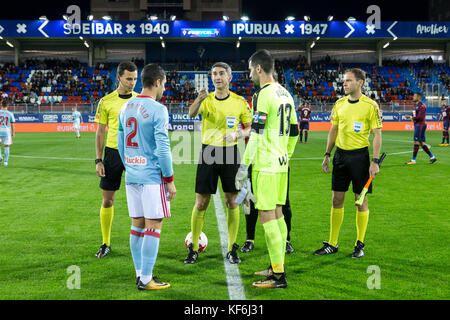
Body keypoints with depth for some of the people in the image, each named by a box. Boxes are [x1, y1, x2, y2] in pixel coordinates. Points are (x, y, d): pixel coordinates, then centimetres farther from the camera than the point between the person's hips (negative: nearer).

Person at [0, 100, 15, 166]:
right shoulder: (10, 113, 0)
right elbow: (12, 124, 1)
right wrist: (13, 133, 11)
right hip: (7, 131, 0)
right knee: (6, 146, 8)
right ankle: (5, 161, 6)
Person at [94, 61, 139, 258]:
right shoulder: (106, 102, 1)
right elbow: (100, 132, 4)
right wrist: (98, 160, -2)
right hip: (113, 152, 0)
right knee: (107, 200, 5)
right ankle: (106, 243, 19)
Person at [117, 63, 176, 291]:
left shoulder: (126, 108, 10)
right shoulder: (158, 110, -12)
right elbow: (162, 149, -15)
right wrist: (170, 180, -8)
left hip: (132, 176, 7)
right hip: (152, 176, -7)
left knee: (137, 225, 13)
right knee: (153, 227, -2)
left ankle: (140, 274, 21)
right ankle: (146, 280, 0)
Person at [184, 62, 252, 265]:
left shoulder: (240, 102, 2)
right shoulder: (206, 100, 1)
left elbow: (249, 128, 9)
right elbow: (192, 114, -20)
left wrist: (236, 135, -12)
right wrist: (199, 99, -41)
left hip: (230, 153, 0)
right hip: (208, 152, 0)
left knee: (232, 202, 3)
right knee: (201, 202, 1)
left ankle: (232, 249, 14)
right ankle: (194, 248, 12)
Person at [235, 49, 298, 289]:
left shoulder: (263, 95, -14)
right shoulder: (285, 94, 14)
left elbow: (256, 134, -18)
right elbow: (294, 131, 20)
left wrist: (243, 167, -15)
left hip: (265, 165, -9)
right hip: (281, 163, 9)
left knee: (267, 217, -6)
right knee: (277, 214, 16)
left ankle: (278, 277, -3)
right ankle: (277, 267, 25)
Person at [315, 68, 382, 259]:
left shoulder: (370, 105, -7)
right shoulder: (339, 104, 8)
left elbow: (377, 134, -7)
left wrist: (375, 161, -13)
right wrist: (327, 154, 12)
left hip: (360, 155, -4)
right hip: (340, 153, 5)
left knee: (361, 200, 3)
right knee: (337, 199, 6)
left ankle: (359, 244, 14)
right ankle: (332, 244, 15)